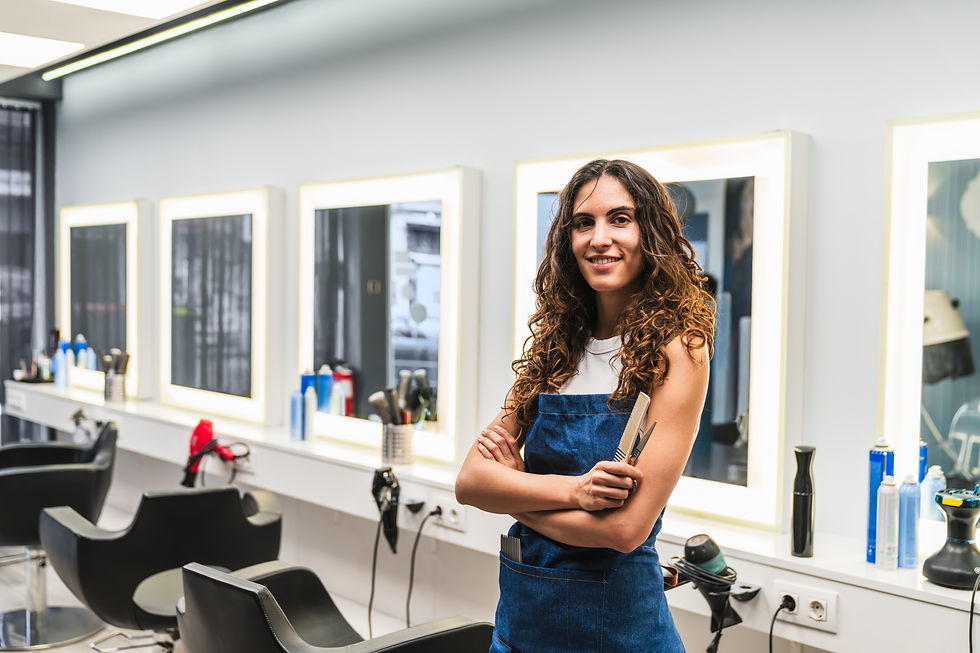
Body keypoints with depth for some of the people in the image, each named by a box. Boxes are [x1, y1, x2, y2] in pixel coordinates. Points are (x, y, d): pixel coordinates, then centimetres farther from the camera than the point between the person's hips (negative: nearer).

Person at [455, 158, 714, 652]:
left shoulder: (676, 348, -14)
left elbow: (626, 527, -20)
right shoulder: (557, 345, 2)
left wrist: (513, 491, -7)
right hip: (521, 607, 5)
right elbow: (469, 482, -4)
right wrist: (569, 489, -20)